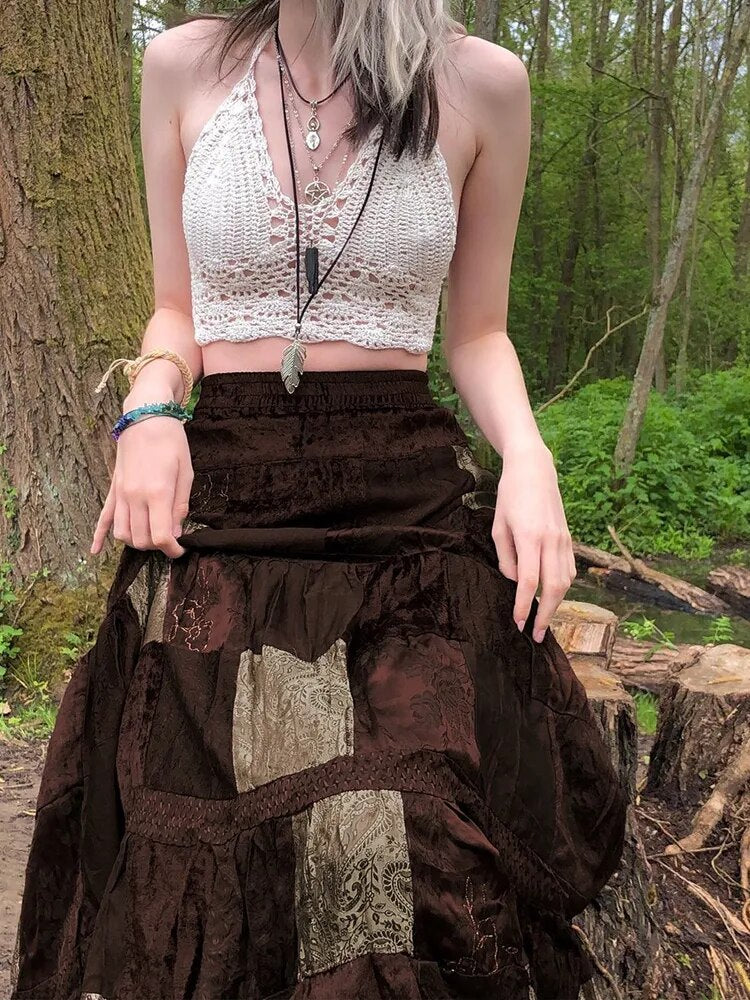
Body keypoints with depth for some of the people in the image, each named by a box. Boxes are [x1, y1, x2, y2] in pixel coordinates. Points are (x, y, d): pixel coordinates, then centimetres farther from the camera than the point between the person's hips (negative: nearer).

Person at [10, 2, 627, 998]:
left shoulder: (482, 83, 3)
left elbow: (479, 334, 10)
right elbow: (179, 310, 14)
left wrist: (526, 455, -7)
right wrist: (152, 404, -6)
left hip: (411, 501, 0)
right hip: (215, 498, 1)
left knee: (421, 853, -5)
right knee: (196, 866, 1)